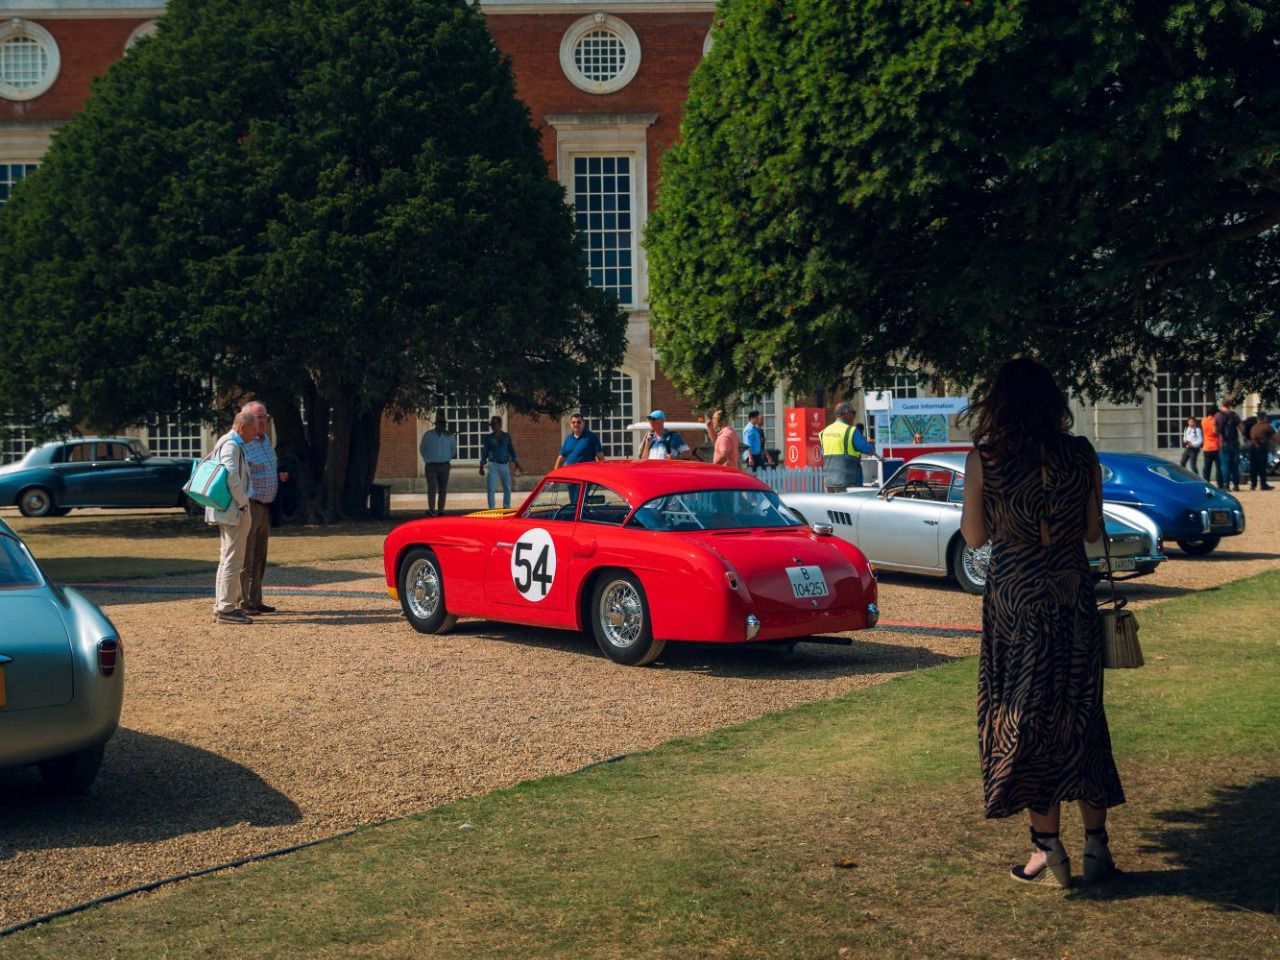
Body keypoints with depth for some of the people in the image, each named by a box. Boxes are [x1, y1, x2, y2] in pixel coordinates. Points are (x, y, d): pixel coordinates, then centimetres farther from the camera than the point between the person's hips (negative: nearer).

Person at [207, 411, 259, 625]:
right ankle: (226, 609, -6)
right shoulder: (231, 445, -15)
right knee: (232, 561, -8)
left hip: (227, 511, 11)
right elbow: (232, 479, -23)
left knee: (227, 559, 16)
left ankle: (222, 606, 21)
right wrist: (243, 502, -15)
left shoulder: (228, 443, 17)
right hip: (234, 511, -11)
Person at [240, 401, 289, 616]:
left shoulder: (265, 439, 13)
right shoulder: (242, 444, -16)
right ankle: (243, 603, -2)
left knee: (259, 557, 13)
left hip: (265, 507, 9)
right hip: (249, 506, -9)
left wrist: (279, 475, 9)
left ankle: (255, 601, 19)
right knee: (246, 556, -6)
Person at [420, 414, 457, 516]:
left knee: (443, 489, 4)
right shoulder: (428, 435, 1)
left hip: (444, 466, 2)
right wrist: (427, 459, 10)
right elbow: (422, 448, 14)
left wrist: (448, 459, 11)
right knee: (432, 488, -13)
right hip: (431, 466, -2)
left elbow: (454, 449, 20)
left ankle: (441, 510, 10)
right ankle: (431, 510, -20)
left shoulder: (449, 436, 4)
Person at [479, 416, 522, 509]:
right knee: (491, 488, -12)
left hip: (505, 465, 2)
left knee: (507, 488, 10)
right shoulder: (488, 438, 2)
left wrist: (516, 463, 5)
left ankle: (506, 507, 26)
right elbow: (485, 452, 4)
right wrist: (481, 467, 0)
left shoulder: (506, 436, 6)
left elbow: (511, 450, 10)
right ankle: (491, 508, -10)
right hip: (493, 465, -2)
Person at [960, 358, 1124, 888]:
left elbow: (974, 536, -2)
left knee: (1023, 717, 6)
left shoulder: (984, 458, -8)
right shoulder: (1082, 454, -1)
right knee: (1081, 715, 12)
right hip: (1074, 595, 2)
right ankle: (1095, 842, 14)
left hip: (1013, 597, -2)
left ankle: (1049, 846, 6)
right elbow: (1093, 531, 5)